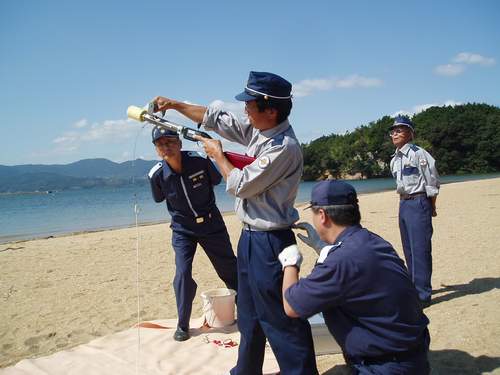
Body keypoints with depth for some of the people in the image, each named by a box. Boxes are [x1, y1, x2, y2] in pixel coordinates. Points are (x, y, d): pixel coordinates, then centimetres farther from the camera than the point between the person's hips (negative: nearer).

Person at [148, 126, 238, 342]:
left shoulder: (199, 161, -22)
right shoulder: (157, 175, -18)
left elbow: (216, 180, 0)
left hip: (212, 224, 0)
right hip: (182, 230, 0)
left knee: (230, 269, 12)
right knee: (183, 274, -11)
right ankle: (183, 325, 10)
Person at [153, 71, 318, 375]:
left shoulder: (284, 146, -22)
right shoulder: (257, 129, 4)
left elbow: (240, 185, -18)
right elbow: (216, 118, 16)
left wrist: (217, 155, -3)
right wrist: (174, 104, 17)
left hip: (270, 242, -10)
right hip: (251, 236, 10)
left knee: (280, 317, -3)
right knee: (249, 312, 22)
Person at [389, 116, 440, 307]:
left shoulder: (418, 153, -9)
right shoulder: (394, 160, 14)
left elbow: (432, 181, -9)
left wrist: (431, 207, -6)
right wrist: (404, 202, 12)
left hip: (419, 203, -8)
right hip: (404, 204, 8)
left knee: (420, 249, -7)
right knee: (408, 249, 14)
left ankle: (422, 295, 0)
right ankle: (414, 287, 27)